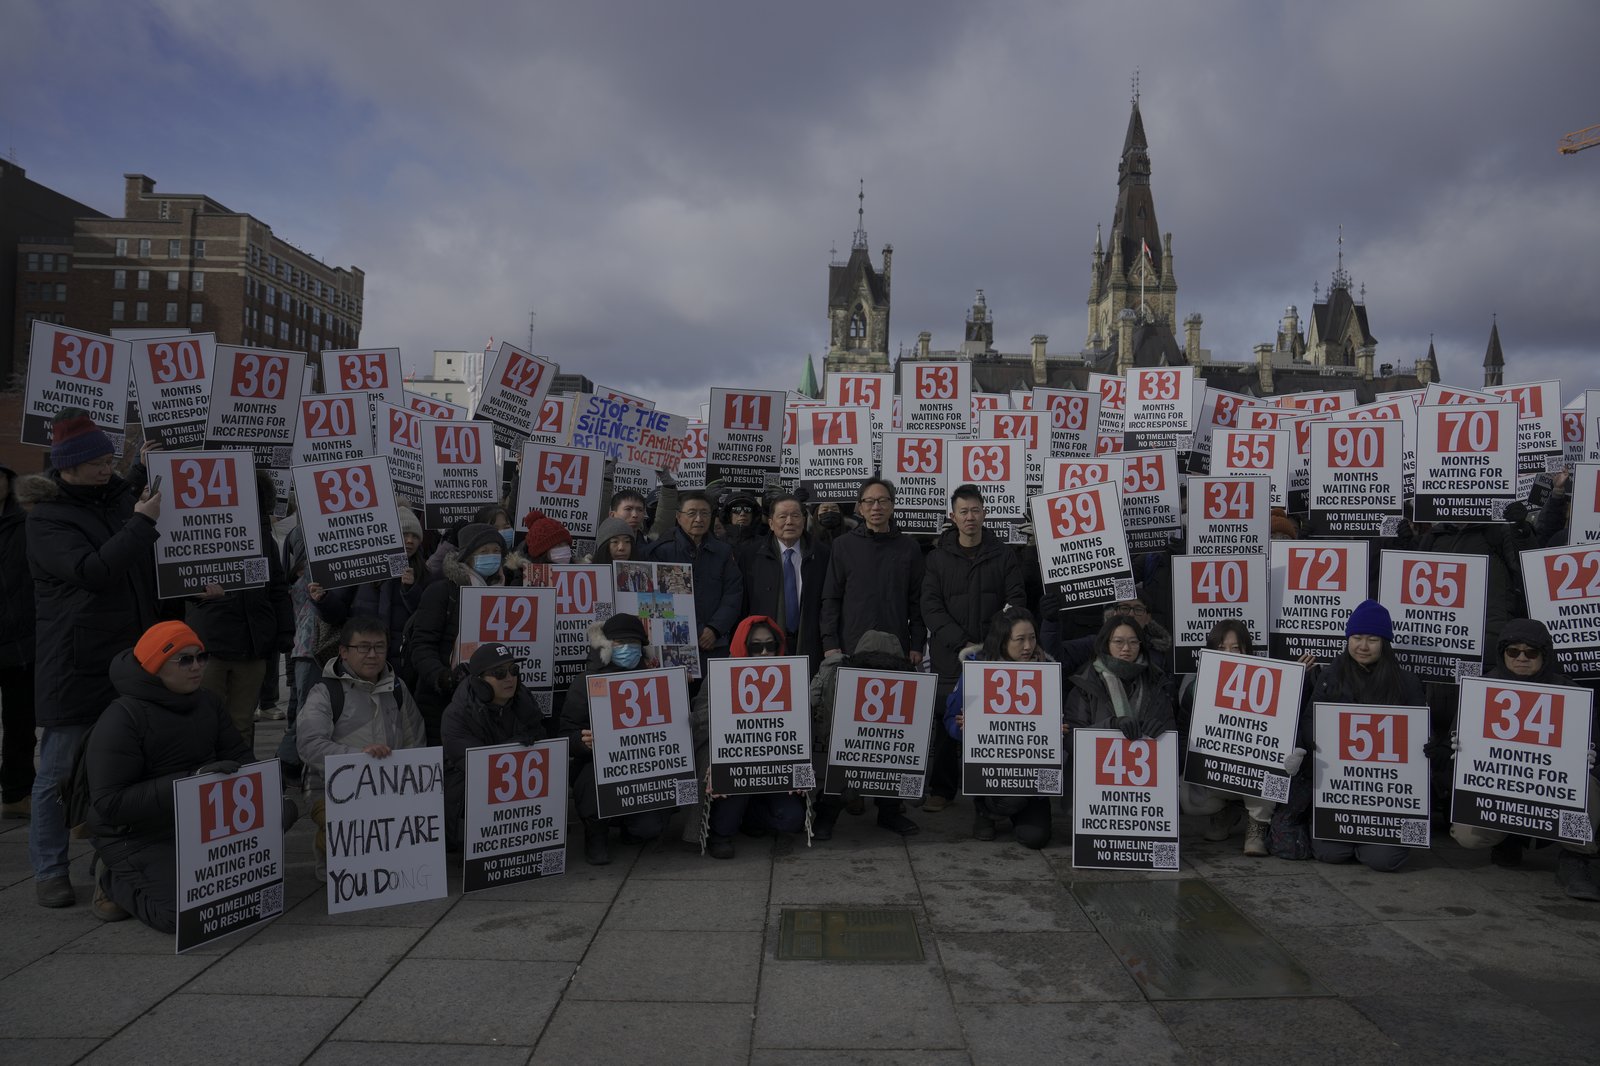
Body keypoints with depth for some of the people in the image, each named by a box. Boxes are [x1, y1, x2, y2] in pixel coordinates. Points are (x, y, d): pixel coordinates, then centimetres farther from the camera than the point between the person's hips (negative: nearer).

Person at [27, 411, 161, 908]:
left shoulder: (121, 496, 10)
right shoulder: (47, 519, -8)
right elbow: (93, 571, -23)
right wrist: (141, 523, -17)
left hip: (130, 661, 6)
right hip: (76, 667, -6)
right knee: (59, 772, 5)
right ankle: (49, 872, 18)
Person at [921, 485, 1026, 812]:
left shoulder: (1004, 555, 9)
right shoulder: (938, 557, 7)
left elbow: (1016, 603, 3)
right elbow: (930, 607, -1)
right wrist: (964, 644, -11)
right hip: (950, 658, 0)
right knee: (946, 723, 0)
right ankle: (942, 789, 14)